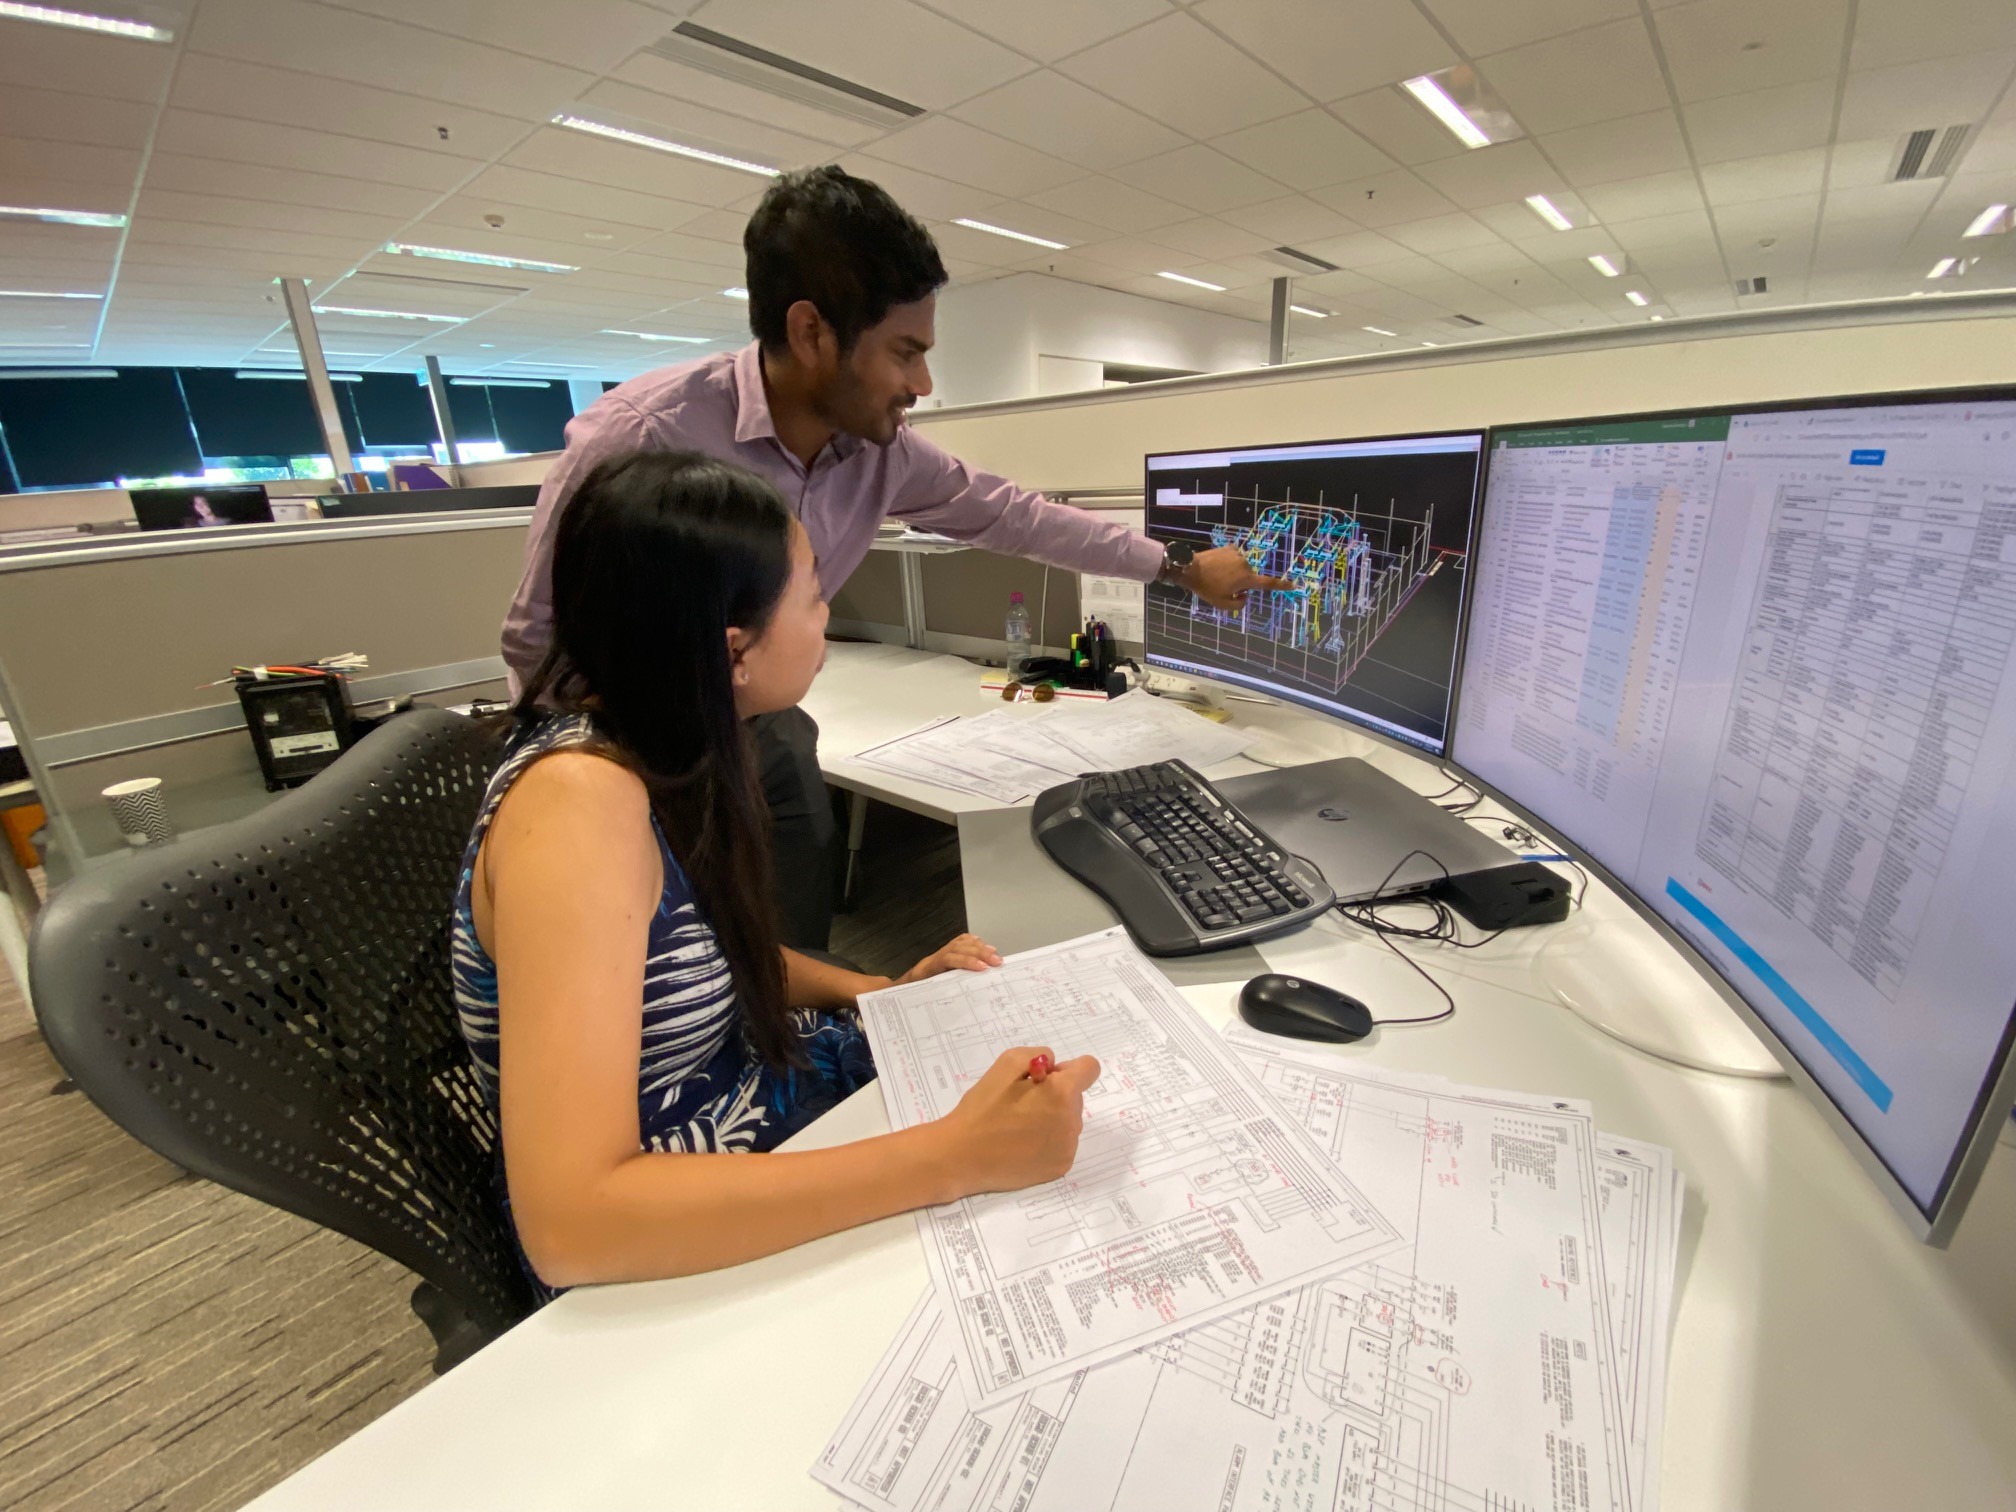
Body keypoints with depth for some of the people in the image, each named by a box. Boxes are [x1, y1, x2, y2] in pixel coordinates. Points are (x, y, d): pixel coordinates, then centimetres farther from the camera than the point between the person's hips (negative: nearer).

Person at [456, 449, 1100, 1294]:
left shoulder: (661, 749, -6)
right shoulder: (577, 802, -30)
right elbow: (570, 1226, -34)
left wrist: (882, 992, -3)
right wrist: (955, 1159, -36)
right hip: (662, 1257, -6)